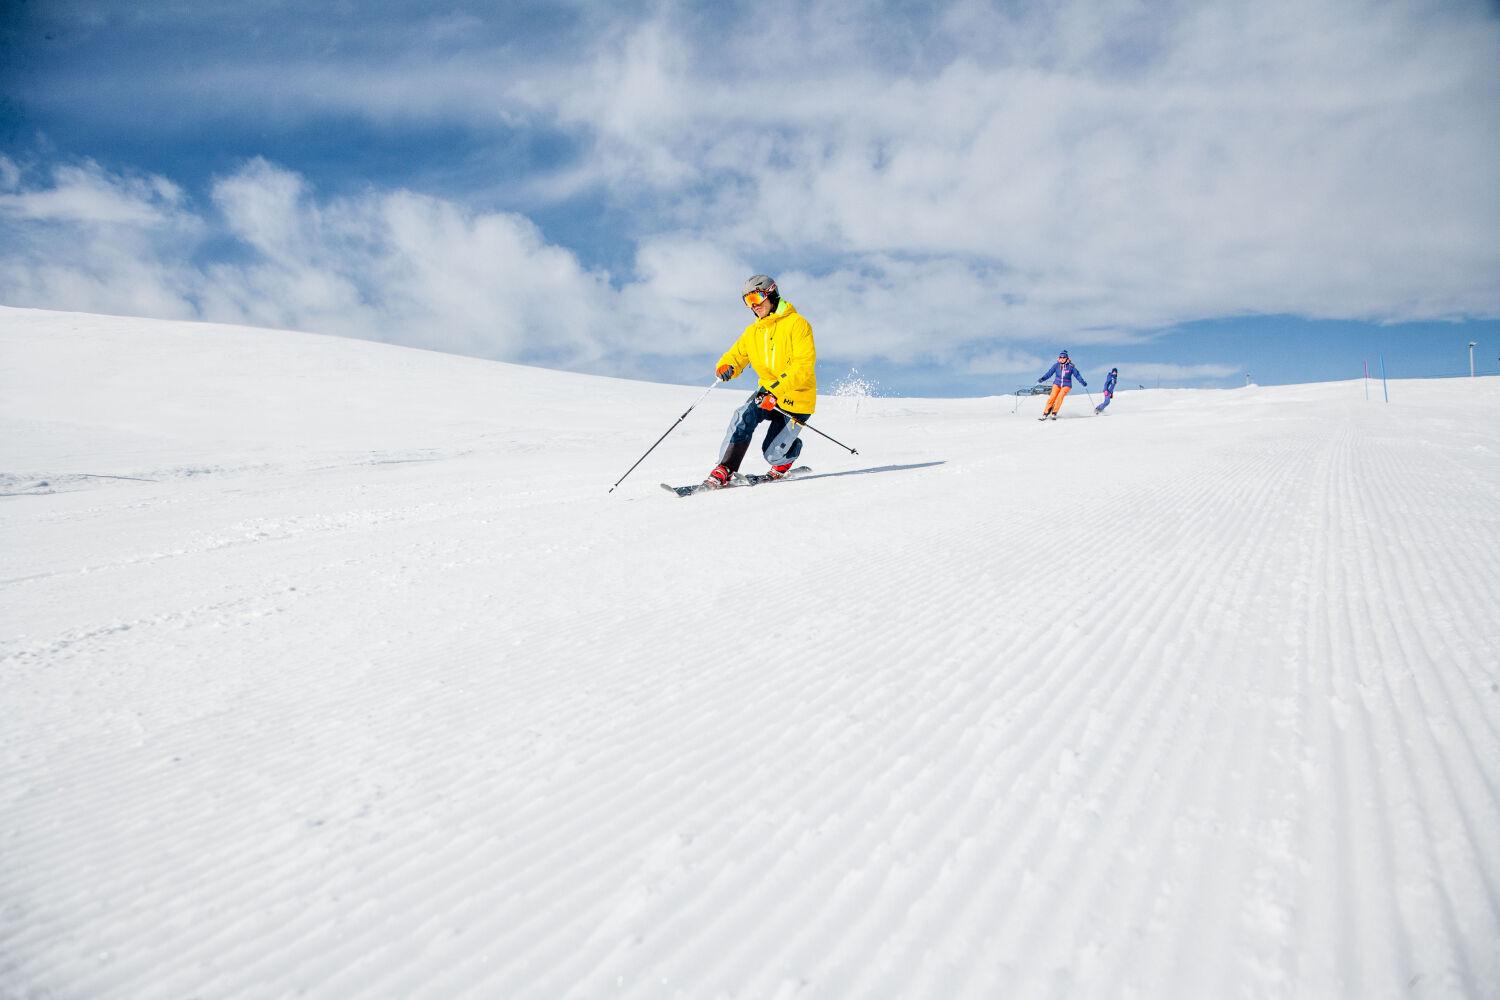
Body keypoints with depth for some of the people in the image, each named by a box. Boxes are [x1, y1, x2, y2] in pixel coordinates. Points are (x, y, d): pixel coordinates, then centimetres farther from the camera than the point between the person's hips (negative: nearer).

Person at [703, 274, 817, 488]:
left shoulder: (797, 324, -13)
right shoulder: (752, 331, 8)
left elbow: (804, 366, -22)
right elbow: (736, 355, 11)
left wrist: (777, 389, -33)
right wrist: (725, 367, -16)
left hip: (796, 400, -5)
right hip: (768, 392, 5)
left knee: (773, 454, -7)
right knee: (744, 415, -26)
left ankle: (784, 462, 30)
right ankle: (724, 472, -24)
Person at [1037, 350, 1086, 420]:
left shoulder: (1070, 366, -6)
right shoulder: (1056, 365, -2)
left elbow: (1077, 374, -3)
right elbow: (1049, 373, -1)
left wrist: (1082, 382, -11)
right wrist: (1043, 378, -14)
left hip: (1066, 385, -1)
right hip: (1057, 384, 1)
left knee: (1060, 396, -25)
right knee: (1052, 397, -19)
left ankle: (1054, 413, -19)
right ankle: (1045, 413, -15)